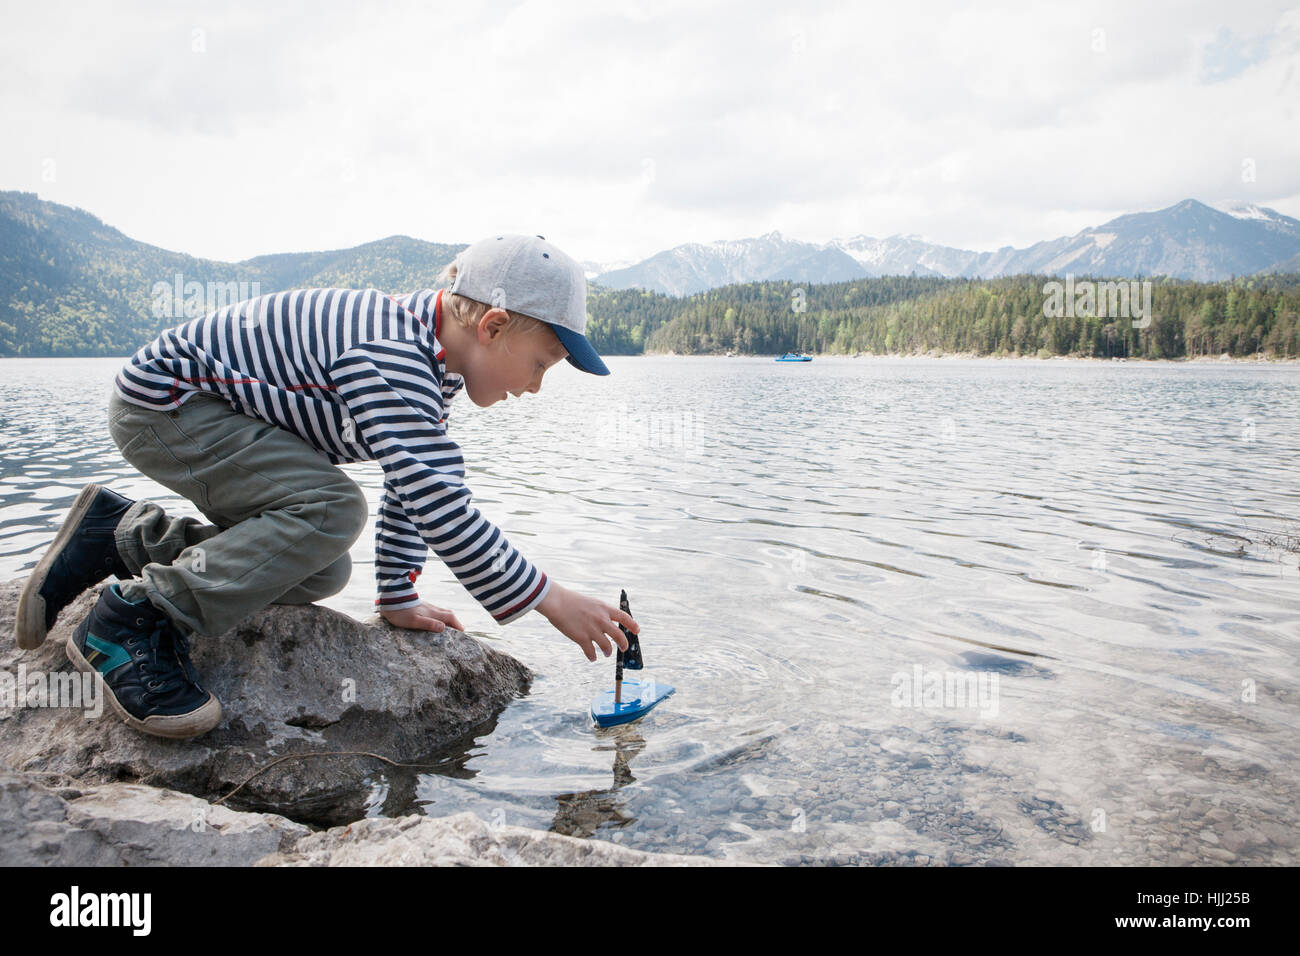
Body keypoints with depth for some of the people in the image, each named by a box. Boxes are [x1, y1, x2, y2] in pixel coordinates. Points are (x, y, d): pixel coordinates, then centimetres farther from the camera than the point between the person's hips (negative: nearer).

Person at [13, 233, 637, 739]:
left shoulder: (430, 360, 1)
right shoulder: (391, 359, -32)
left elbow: (412, 488, 8)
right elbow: (443, 510, -37)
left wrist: (397, 598, 9)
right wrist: (550, 600, -29)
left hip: (211, 408, 10)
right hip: (162, 397, -10)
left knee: (321, 572, 3)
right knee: (333, 508, -28)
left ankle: (121, 535, 14)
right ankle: (130, 623, -18)